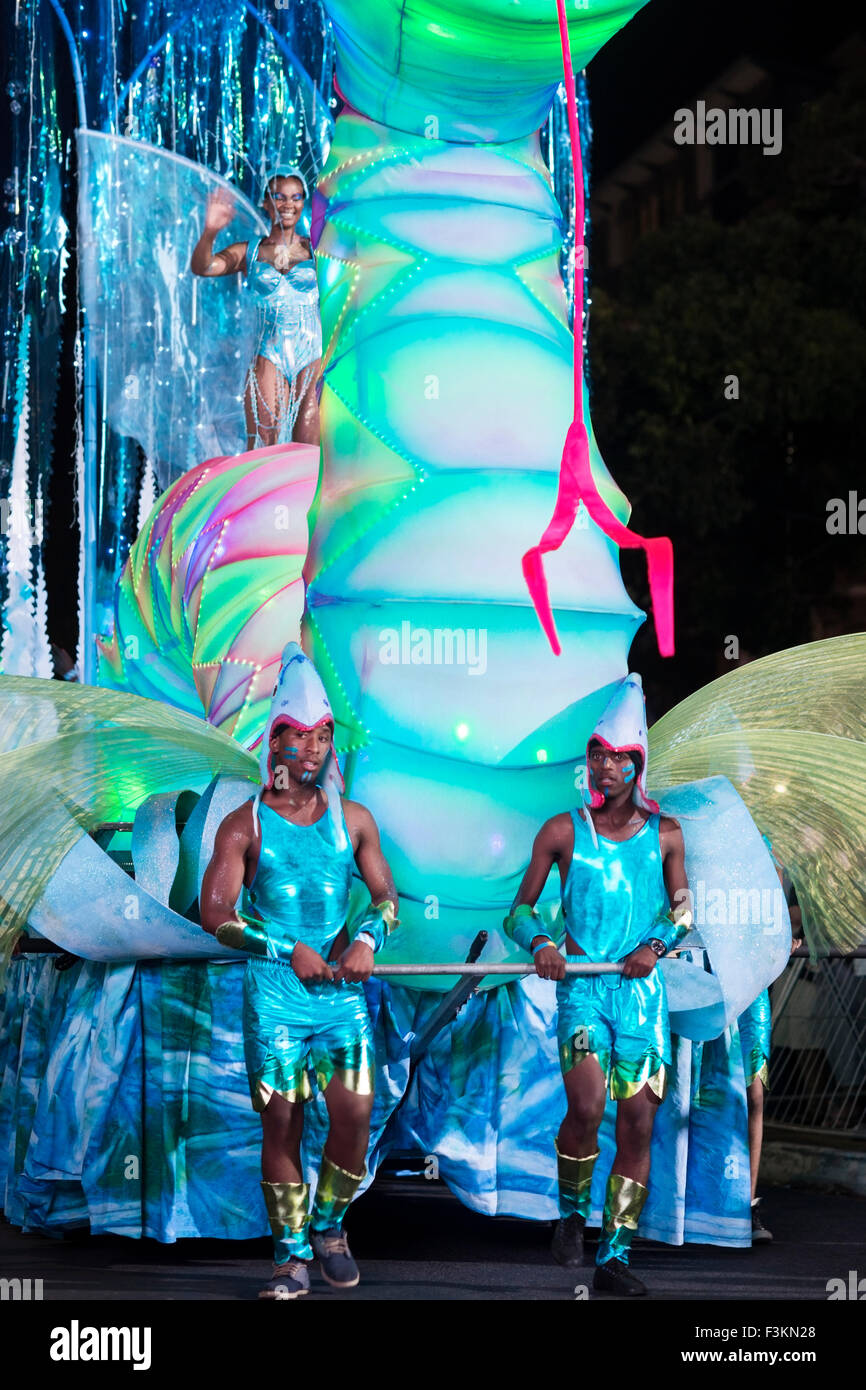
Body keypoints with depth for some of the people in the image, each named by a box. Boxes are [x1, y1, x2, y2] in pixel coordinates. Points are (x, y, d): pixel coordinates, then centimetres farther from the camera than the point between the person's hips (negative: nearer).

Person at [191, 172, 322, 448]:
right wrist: (210, 232, -25)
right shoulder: (248, 252, 8)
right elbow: (202, 267, -5)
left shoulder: (315, 249, 9)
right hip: (268, 359, 0)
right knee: (261, 449, -10)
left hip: (312, 360, 0)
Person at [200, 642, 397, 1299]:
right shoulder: (246, 825, 1)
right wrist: (290, 951, -9)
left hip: (343, 991, 2)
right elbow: (214, 914, -3)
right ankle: (292, 1254, 10)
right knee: (282, 1122, -2)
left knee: (355, 1110, -11)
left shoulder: (353, 819, 10)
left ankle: (329, 1224, 14)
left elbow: (386, 895, 15)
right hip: (275, 992, -2)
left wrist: (368, 938, -6)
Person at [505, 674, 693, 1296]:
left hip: (642, 989, 2)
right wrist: (540, 943, -13)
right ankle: (571, 1212, 6)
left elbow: (683, 911, 13)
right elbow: (520, 910, 8)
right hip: (582, 984, -2)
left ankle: (615, 1256, 9)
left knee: (639, 1123, 0)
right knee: (586, 1107, -22)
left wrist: (654, 945, -8)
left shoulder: (664, 834, 8)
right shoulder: (563, 831, 4)